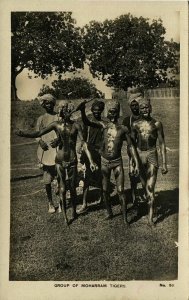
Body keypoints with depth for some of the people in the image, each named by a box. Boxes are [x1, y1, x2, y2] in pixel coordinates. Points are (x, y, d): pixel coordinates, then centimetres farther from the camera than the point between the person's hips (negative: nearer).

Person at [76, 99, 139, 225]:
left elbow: (131, 146, 2)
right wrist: (82, 111, -37)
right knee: (105, 190, 10)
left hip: (117, 162, -1)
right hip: (104, 162, 1)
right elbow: (87, 122, -18)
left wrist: (137, 163, -3)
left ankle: (125, 217, 8)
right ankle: (109, 212, 29)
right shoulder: (104, 124, -3)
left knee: (121, 191, -3)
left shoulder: (123, 129, -2)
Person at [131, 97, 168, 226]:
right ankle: (148, 203, 34)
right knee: (144, 185, 12)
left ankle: (150, 218, -9)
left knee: (150, 187, -10)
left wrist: (164, 163, -3)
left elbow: (162, 144, 1)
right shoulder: (135, 125, 5)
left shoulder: (157, 124, -1)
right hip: (139, 155, 3)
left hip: (151, 155, -3)